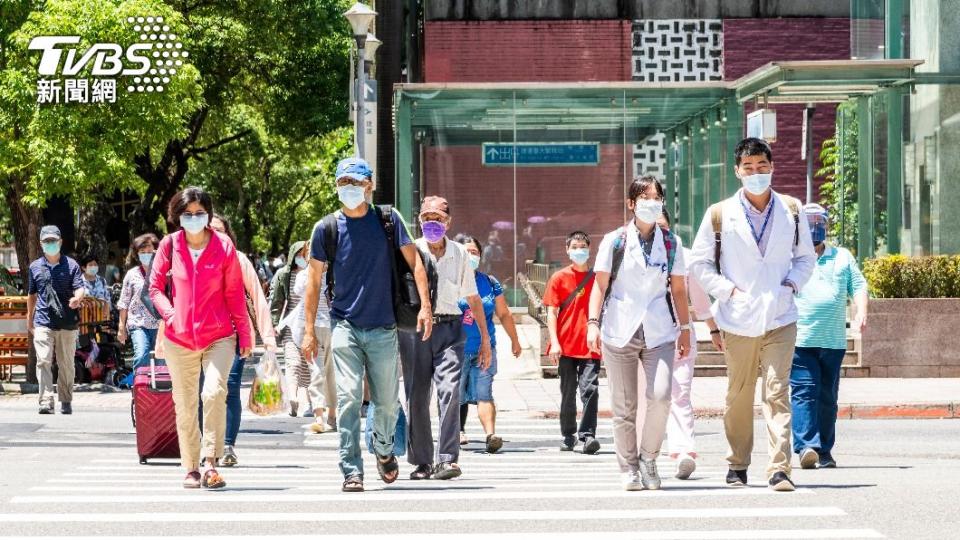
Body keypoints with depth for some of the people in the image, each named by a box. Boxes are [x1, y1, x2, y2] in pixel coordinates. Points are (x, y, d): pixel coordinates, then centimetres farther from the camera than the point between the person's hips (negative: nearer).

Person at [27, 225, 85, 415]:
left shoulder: (71, 265, 4)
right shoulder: (35, 267, 11)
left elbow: (80, 289, -7)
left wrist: (77, 298, -30)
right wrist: (29, 318, 25)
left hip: (67, 323, 0)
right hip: (43, 322, 1)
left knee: (66, 364, 7)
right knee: (43, 362, -13)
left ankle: (66, 401, 19)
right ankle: (46, 402, -19)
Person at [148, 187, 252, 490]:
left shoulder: (223, 246, -1)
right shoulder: (170, 245, 2)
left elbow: (235, 293, 4)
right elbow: (155, 287, 9)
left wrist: (245, 336, 5)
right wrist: (169, 314, -9)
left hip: (219, 336, -2)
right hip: (179, 338, 2)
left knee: (215, 391, -22)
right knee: (185, 404, 6)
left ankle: (211, 463, -19)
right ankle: (191, 469, 17)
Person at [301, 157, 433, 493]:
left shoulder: (387, 220, 3)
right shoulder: (327, 228, 1)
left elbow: (414, 260, 5)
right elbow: (314, 280, 5)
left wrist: (425, 305, -7)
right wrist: (309, 330, 1)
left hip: (383, 328, 1)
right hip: (345, 327, -1)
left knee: (387, 402, 8)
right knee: (348, 399, -13)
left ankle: (384, 449, 37)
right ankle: (351, 472, -10)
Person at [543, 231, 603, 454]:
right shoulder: (559, 278, 5)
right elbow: (551, 312, 2)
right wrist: (554, 342, -8)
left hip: (590, 346, 0)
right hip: (566, 345, 1)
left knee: (590, 389, -12)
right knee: (568, 392, 8)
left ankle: (587, 435, -13)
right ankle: (568, 436, 20)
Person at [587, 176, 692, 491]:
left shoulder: (671, 244, 11)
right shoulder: (614, 241, 4)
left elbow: (678, 290, 15)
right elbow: (600, 286, 2)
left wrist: (685, 328, 11)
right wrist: (593, 322, -9)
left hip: (659, 332, 1)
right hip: (620, 332, -1)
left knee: (661, 395, -16)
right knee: (624, 406, 1)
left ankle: (648, 458, 2)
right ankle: (629, 469, 11)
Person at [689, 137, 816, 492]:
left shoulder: (792, 211, 8)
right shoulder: (720, 215, 3)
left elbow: (806, 257, 18)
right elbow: (700, 263, 7)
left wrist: (792, 284, -1)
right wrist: (729, 290, -5)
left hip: (780, 317, 0)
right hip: (739, 319, 0)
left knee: (777, 392, -10)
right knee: (739, 396, 8)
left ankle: (779, 468, -15)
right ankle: (737, 465, 21)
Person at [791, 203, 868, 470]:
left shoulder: (842, 257, 18)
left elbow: (858, 286, 13)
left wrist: (861, 313, -5)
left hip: (833, 341, 3)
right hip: (799, 338, -3)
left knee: (827, 397, 5)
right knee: (804, 392, -14)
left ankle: (824, 450, 10)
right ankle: (806, 446, -23)